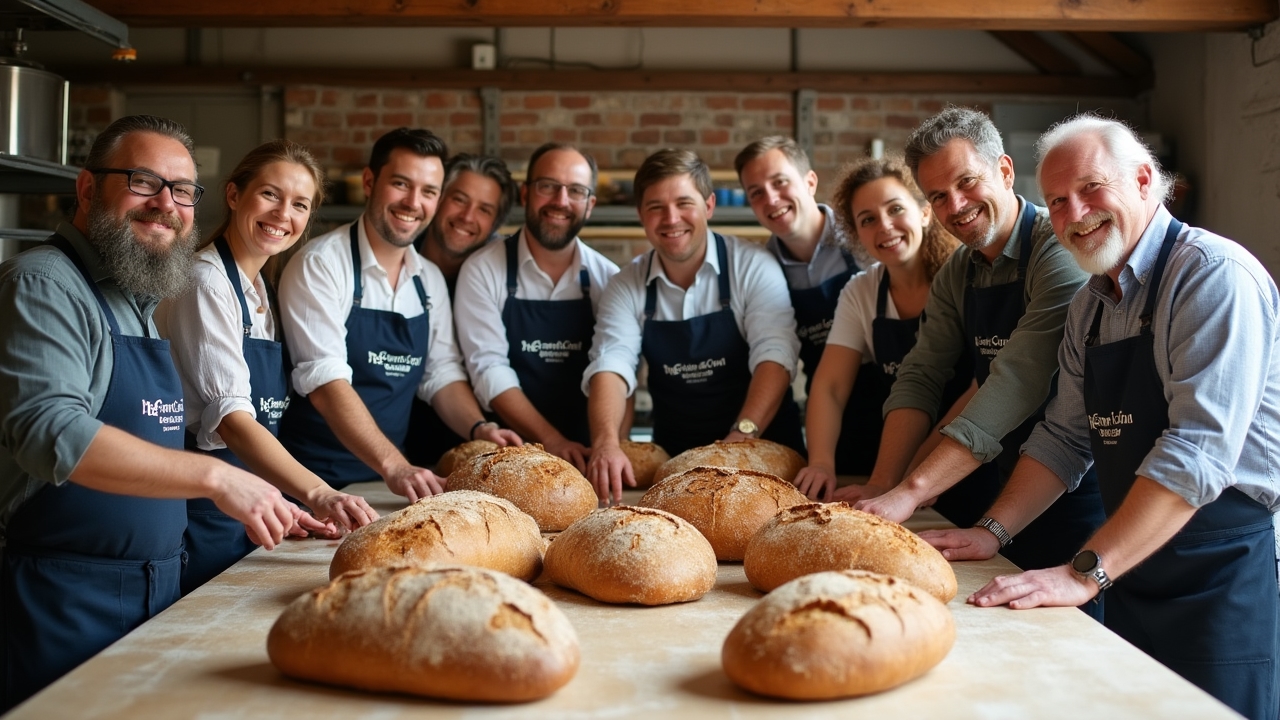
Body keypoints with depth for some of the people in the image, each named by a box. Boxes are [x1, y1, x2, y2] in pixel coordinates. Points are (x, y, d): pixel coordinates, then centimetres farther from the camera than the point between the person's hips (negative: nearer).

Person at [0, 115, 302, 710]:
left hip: (153, 595, 9)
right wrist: (213, 477, -27)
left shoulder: (142, 305, 15)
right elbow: (49, 432, -25)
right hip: (64, 606, -8)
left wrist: (271, 504, 16)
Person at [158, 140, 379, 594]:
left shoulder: (260, 291, 12)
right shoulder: (206, 283, -14)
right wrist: (317, 493, -39)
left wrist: (300, 503, 5)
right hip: (205, 520, -8)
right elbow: (230, 417, -26)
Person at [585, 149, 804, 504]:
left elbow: (774, 355, -15)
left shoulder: (753, 267, -6)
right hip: (673, 456, 2)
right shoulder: (626, 287, 2)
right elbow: (610, 367, -10)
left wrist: (743, 436, -29)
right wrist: (605, 442, -28)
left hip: (762, 448, -2)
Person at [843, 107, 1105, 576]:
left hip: (1077, 494, -6)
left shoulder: (1061, 250, -19)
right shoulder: (955, 276, 6)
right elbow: (921, 377, 1)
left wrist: (909, 492, -32)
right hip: (1002, 489, 6)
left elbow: (1019, 383, -28)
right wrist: (882, 484, -14)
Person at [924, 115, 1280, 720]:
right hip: (1132, 576, 7)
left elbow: (1199, 447, -26)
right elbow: (1064, 438, 12)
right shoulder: (1089, 307, 9)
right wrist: (993, 532, -1)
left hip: (1226, 577, -7)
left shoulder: (1217, 276, -16)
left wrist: (1085, 573, -29)